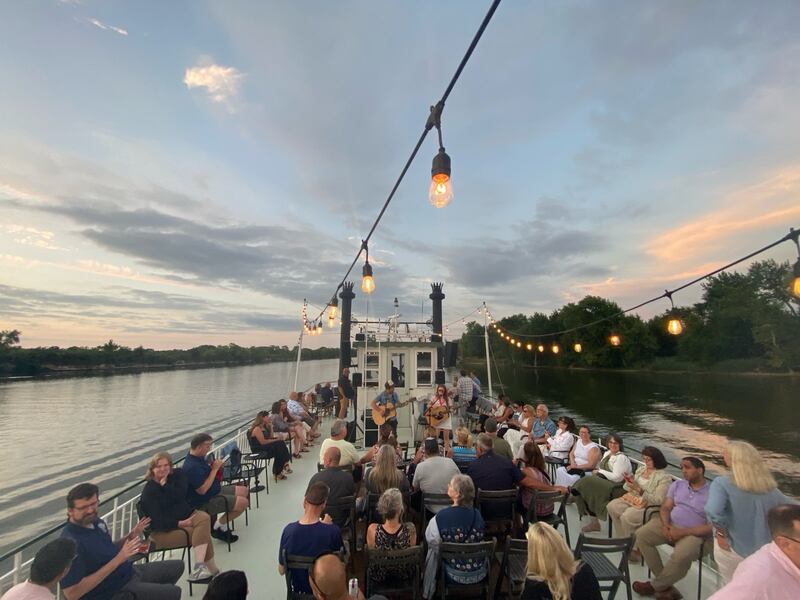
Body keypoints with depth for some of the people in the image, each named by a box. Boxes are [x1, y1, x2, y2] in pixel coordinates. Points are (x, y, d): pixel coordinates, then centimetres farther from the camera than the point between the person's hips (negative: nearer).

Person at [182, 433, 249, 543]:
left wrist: (215, 466, -7)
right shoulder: (191, 467, -29)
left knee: (244, 491, 12)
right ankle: (220, 525, 7)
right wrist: (215, 469, -24)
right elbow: (202, 490, -29)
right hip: (205, 502, -10)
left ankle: (222, 526, 14)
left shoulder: (198, 457, 1)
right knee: (244, 502, -13)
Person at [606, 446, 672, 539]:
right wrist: (630, 481, -7)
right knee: (612, 506, -14)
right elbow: (630, 488, 16)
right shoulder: (641, 469, 10)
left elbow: (658, 500, -20)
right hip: (632, 498, 8)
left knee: (626, 516, -29)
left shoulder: (664, 477, -13)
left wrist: (639, 489, -28)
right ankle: (621, 537, 1)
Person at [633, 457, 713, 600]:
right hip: (670, 525, 5)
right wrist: (665, 525, -12)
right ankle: (664, 585, -4)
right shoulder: (677, 485, 9)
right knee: (640, 535, -16)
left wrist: (682, 532, -19)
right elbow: (665, 508, 8)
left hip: (693, 534, -5)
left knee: (681, 556, -34)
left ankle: (655, 585, -7)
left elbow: (710, 527, -12)